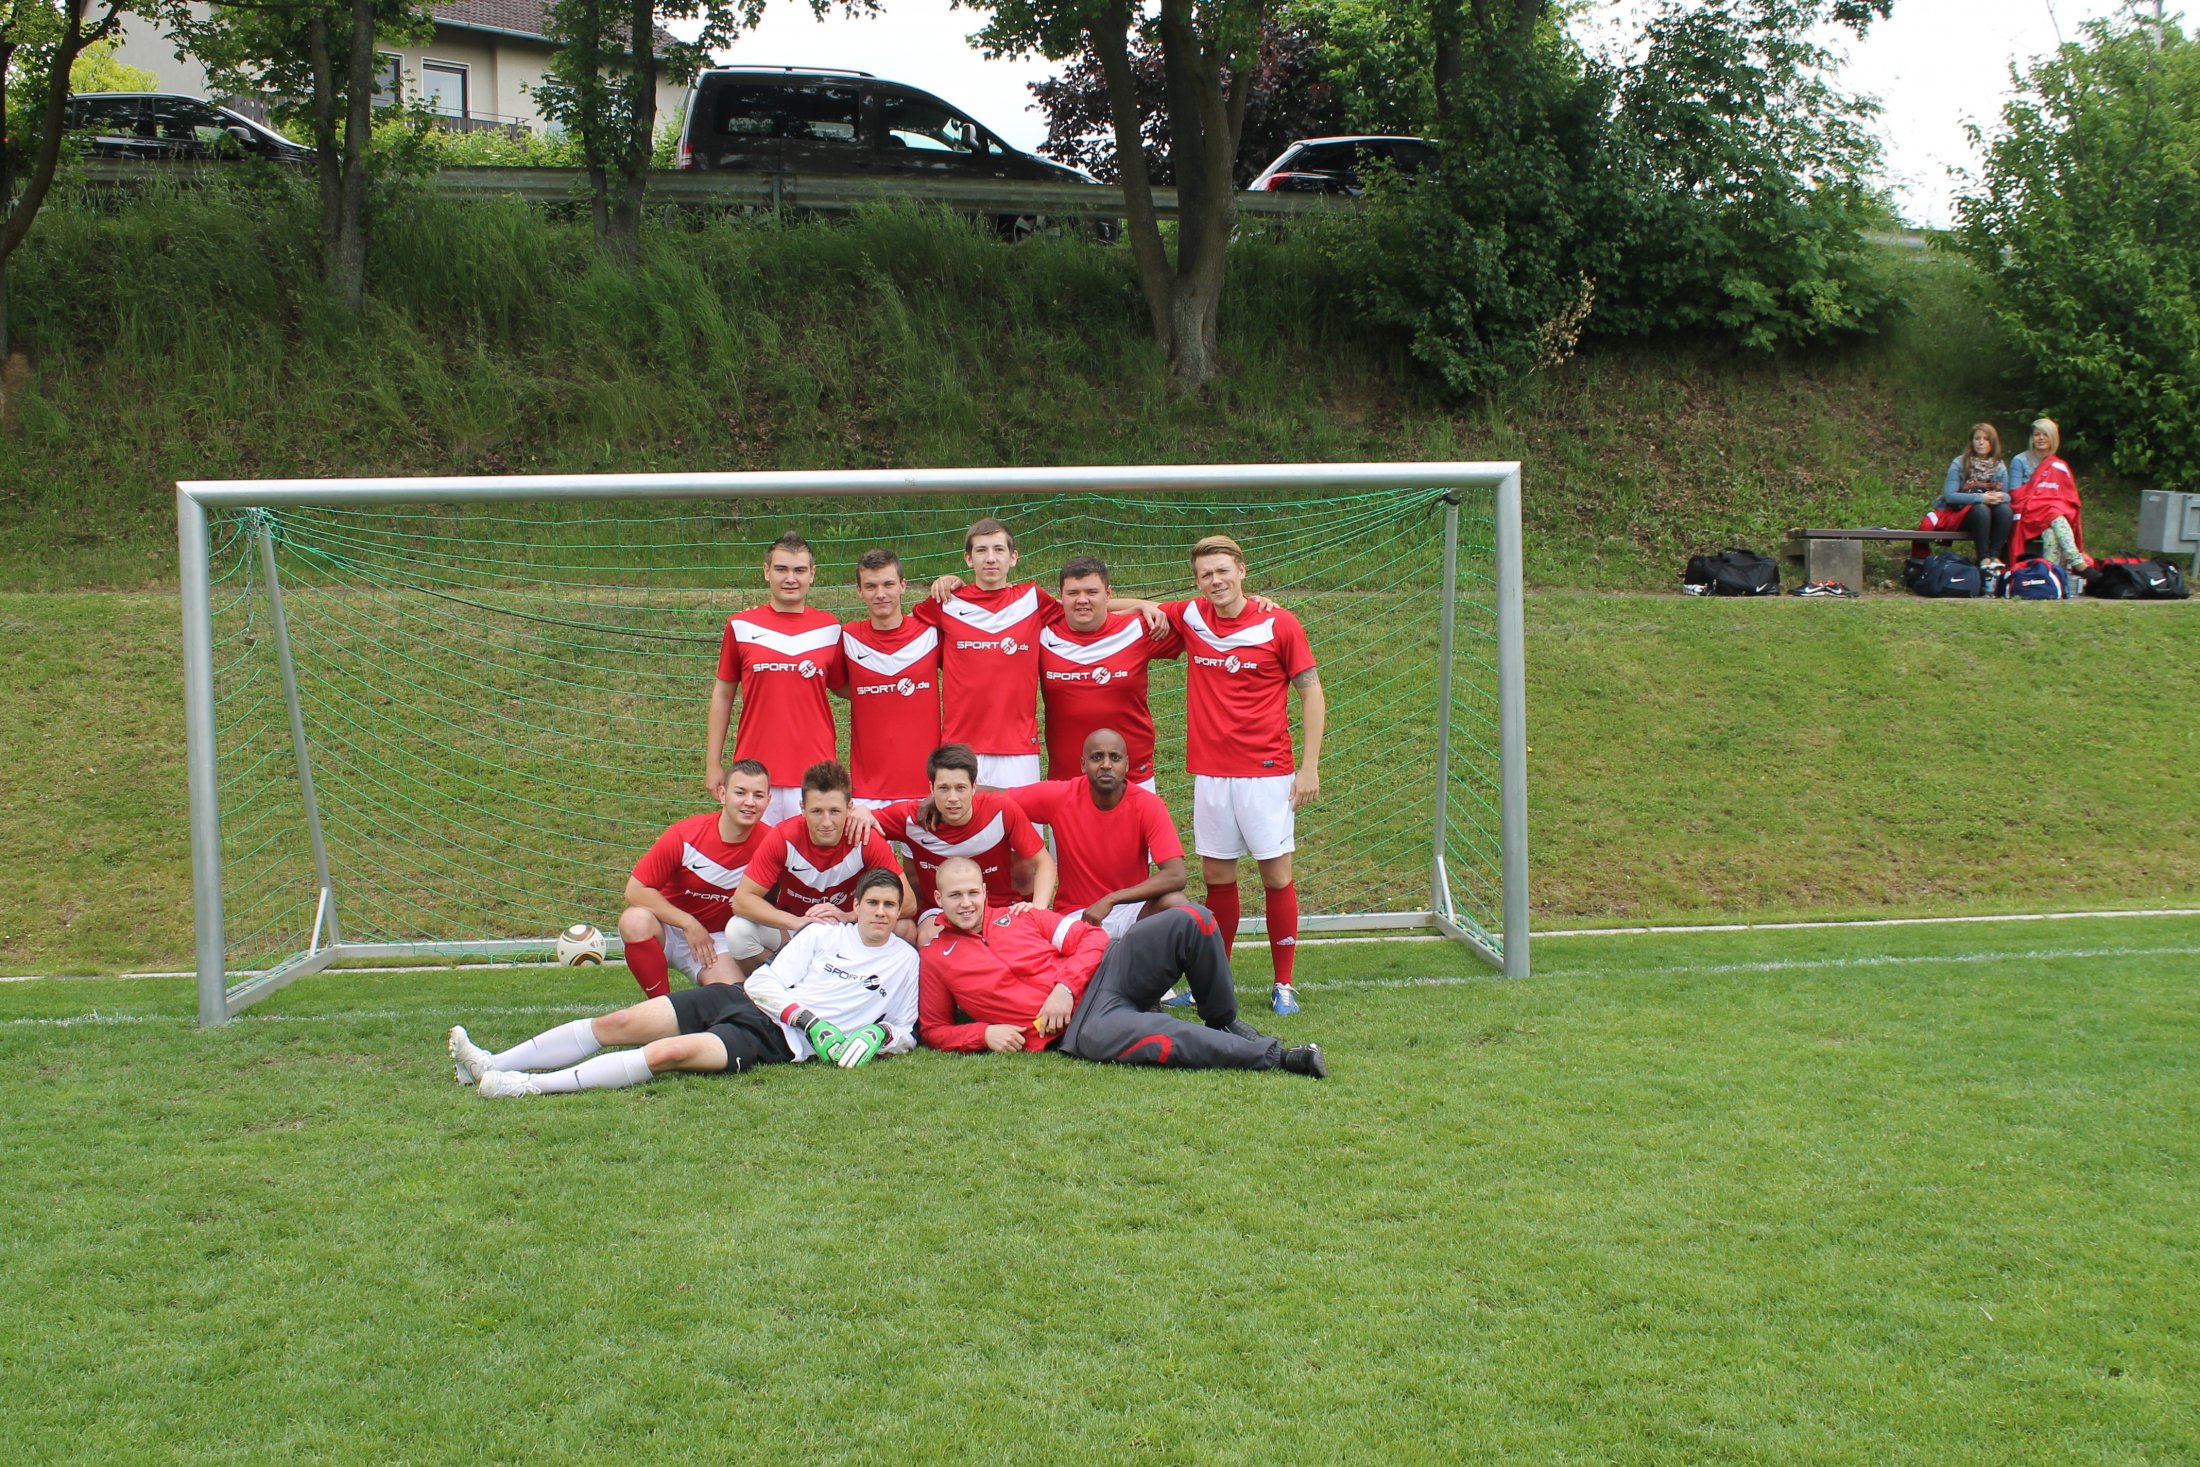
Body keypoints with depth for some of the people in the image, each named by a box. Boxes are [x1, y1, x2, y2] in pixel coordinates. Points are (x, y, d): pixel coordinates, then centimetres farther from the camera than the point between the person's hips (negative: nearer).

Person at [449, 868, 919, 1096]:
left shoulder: (905, 961, 10)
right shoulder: (823, 934, 13)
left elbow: (905, 1034, 15)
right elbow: (764, 983, 5)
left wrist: (880, 1037, -8)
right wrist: (807, 1017, -12)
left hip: (775, 1040, -4)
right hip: (745, 999, 4)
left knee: (670, 1053, -29)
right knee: (617, 1024, -9)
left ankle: (535, 1086, -36)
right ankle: (491, 1066, -6)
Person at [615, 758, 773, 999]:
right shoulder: (684, 835, -19)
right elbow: (636, 890, -15)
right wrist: (689, 924, -19)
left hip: (714, 939, 1)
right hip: (668, 928, -1)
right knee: (636, 920, -34)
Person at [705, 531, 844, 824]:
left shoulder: (830, 627, 5)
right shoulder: (741, 626, 4)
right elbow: (722, 694, 10)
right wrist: (712, 764, 7)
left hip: (814, 772, 0)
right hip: (755, 770, 0)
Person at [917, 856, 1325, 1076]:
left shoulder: (1019, 916, 17)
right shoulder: (934, 959, 12)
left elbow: (1091, 938, 12)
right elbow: (933, 1029, 15)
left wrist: (1065, 986, -7)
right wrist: (984, 1034, -4)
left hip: (1101, 973, 4)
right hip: (1074, 1029, -4)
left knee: (1191, 921, -17)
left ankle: (1223, 1022, 2)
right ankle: (1275, 1056, -37)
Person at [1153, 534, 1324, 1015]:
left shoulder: (1279, 624, -4)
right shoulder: (1189, 618, 5)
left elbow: (1311, 693, 0)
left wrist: (1310, 766, -5)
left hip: (1267, 772, -3)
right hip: (1210, 773, 3)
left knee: (1276, 873, 0)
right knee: (1217, 874, 6)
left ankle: (1283, 984, 8)